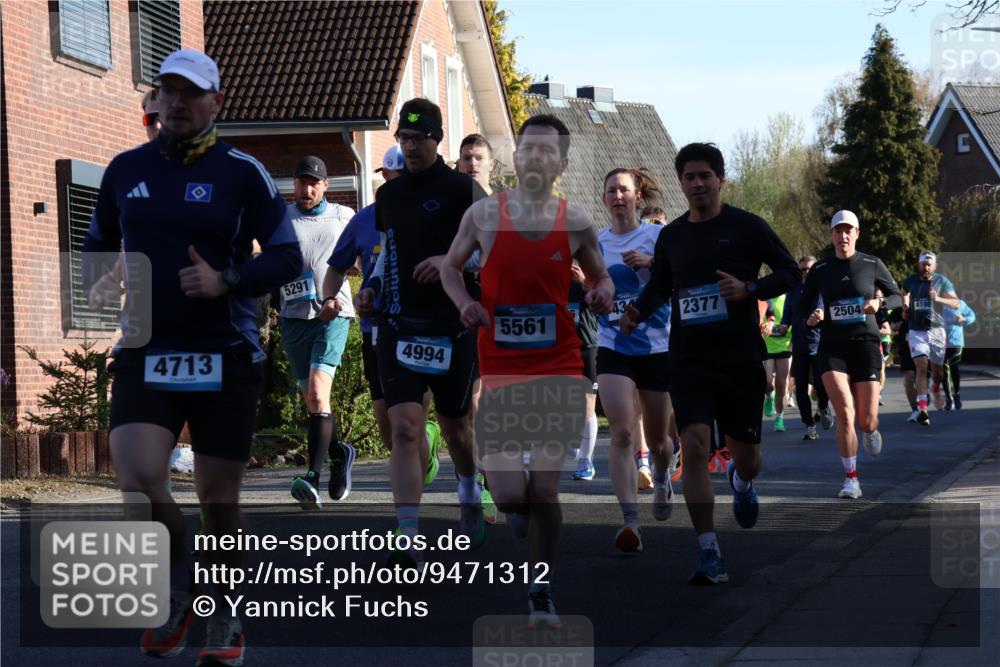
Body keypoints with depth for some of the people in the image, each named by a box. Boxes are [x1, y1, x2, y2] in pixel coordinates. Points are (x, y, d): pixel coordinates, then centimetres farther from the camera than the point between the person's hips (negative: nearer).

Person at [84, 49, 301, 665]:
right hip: (145, 353, 2)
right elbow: (98, 243, 23)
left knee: (219, 498, 6)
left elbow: (288, 258, -3)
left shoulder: (242, 172, -2)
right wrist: (100, 283, 1)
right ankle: (178, 585, 11)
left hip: (226, 357, -2)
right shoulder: (127, 169, 9)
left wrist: (226, 281, -18)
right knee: (138, 482, -18)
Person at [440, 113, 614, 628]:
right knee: (509, 494, -10)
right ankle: (517, 501, 30)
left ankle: (542, 594, 17)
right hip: (500, 368, 0)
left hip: (559, 367, 1)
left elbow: (600, 277, 16)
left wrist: (603, 294, -8)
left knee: (545, 490, -2)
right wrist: (465, 304, -7)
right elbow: (450, 267, 12)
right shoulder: (483, 214, -2)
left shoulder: (575, 223, 1)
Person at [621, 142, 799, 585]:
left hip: (741, 358, -1)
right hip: (688, 360, 1)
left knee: (746, 455, 10)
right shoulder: (671, 236, 9)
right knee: (694, 447, -17)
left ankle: (741, 482, 51)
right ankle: (710, 556, -13)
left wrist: (748, 289, -15)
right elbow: (659, 285, 23)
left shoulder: (746, 227, -2)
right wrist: (639, 312, 3)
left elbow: (790, 272, 1)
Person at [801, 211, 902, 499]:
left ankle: (871, 431, 40)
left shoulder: (872, 265, 2)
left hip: (866, 345, 0)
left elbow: (897, 296, 11)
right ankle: (851, 480, -7)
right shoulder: (820, 271, 5)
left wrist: (879, 303, -11)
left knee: (867, 420, -1)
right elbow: (803, 307, 13)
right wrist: (813, 318, -10)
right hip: (832, 347, 0)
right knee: (845, 413, -17)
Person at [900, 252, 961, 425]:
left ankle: (936, 389, 49)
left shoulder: (941, 281, 0)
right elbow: (903, 294, 31)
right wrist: (905, 307, 18)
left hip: (936, 331, 1)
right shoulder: (911, 281, 6)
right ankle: (922, 409, -25)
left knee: (937, 369, 13)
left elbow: (956, 303, -11)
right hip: (916, 332, -1)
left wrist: (938, 299, -25)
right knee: (922, 367, -17)